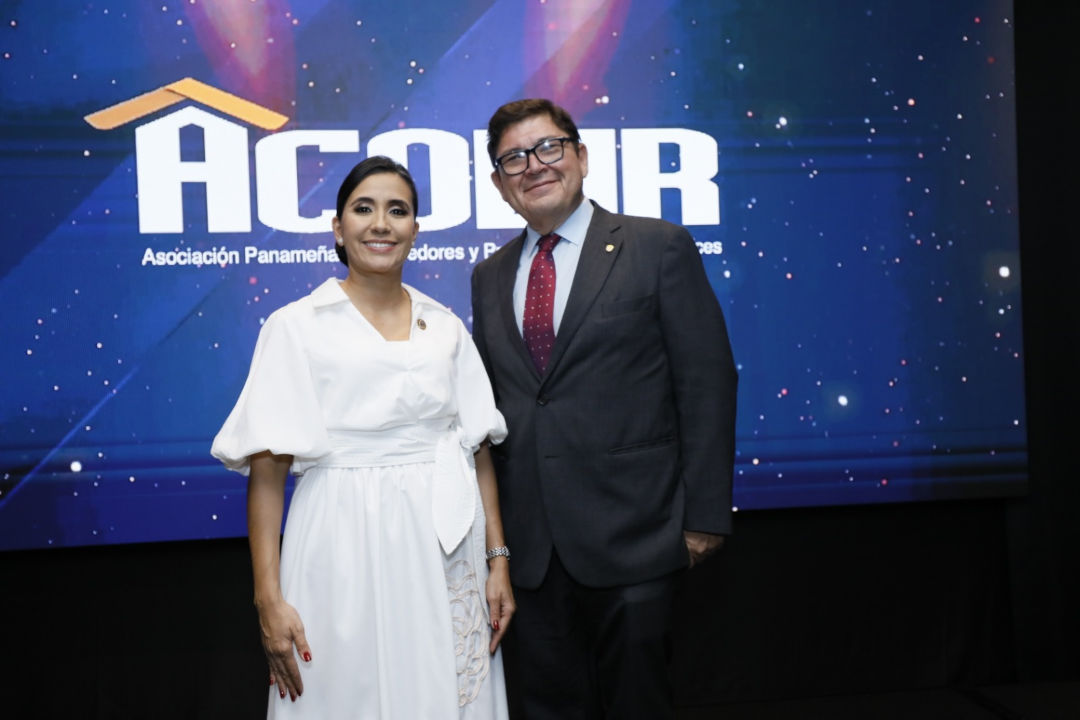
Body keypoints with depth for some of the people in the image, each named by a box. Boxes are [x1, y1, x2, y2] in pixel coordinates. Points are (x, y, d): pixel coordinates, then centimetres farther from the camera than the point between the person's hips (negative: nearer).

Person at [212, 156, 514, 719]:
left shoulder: (445, 327, 9)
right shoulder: (297, 326, -2)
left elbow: (478, 453, 9)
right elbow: (266, 471, -6)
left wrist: (498, 561, 3)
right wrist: (269, 598, -12)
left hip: (447, 549, 4)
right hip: (346, 551, -3)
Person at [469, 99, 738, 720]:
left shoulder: (660, 248, -2)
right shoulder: (490, 277, 12)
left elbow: (707, 384, -5)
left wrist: (704, 516, -9)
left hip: (629, 536, -4)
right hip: (528, 546, 4)